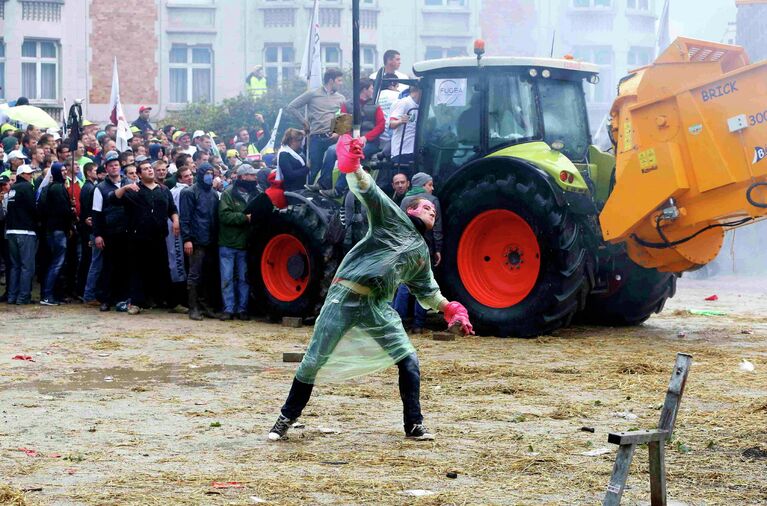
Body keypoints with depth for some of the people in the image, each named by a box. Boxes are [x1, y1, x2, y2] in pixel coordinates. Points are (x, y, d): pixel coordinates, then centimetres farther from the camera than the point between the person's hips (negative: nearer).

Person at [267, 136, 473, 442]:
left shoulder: (421, 250, 20)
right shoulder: (393, 218, 4)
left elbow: (427, 291, 31)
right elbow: (367, 190, -11)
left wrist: (450, 309, 21)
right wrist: (352, 166, -28)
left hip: (378, 308, 6)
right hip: (344, 298, -6)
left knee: (408, 359, -4)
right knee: (314, 361, -3)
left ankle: (414, 425, 4)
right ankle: (286, 419, 10)